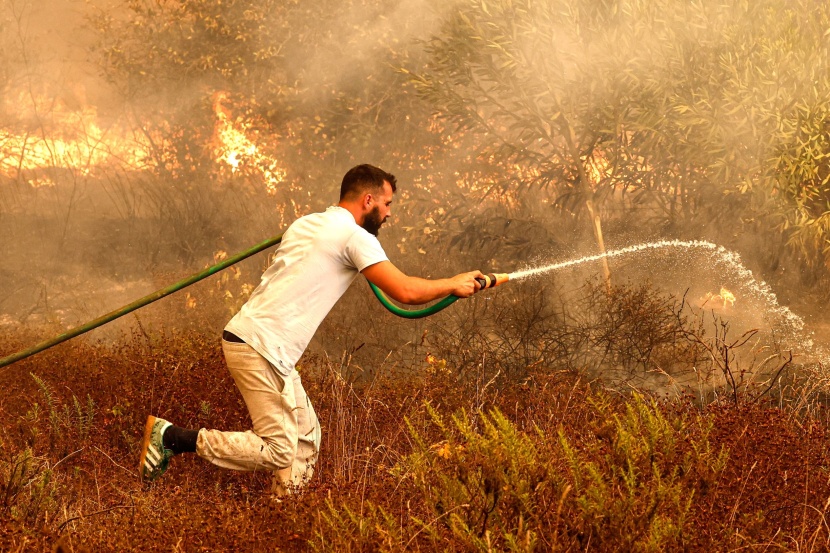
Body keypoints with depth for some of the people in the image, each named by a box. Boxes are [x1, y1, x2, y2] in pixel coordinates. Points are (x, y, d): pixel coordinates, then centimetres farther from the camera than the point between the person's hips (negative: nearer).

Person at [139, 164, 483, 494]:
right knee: (277, 452, -10)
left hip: (246, 335, 10)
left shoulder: (306, 224, 17)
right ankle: (171, 436, -9)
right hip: (259, 347, -10)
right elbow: (405, 292, -13)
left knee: (306, 440, 12)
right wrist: (454, 285, 3)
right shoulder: (354, 237, -8)